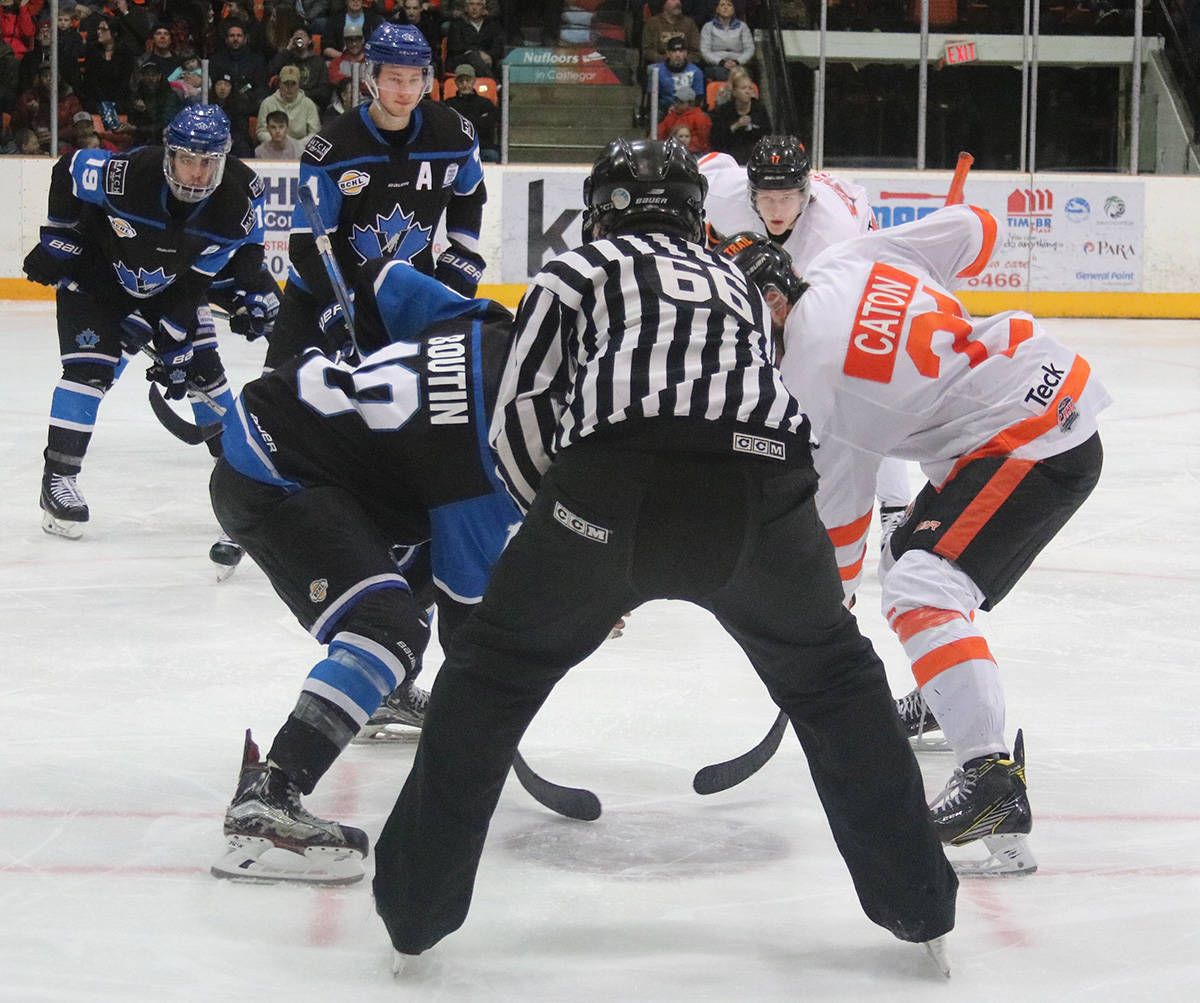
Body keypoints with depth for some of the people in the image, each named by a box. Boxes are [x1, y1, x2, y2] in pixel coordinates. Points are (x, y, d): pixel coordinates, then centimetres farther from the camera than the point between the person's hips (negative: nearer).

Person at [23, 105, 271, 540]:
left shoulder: (236, 201, -27)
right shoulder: (124, 174, -37)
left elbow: (194, 282, -19)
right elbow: (68, 171, -14)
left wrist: (176, 346, -19)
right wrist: (56, 240, -7)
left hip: (166, 286, 4)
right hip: (92, 272, -4)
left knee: (201, 365, 5)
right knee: (89, 368, -17)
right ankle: (58, 478, -14)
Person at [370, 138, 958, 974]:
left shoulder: (574, 272, 26)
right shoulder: (738, 283, 38)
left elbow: (519, 420, 17)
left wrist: (577, 544, 29)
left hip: (613, 480, -2)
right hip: (761, 484, 3)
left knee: (494, 671, 18)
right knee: (833, 676, 27)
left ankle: (415, 908, 19)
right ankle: (919, 905, 27)